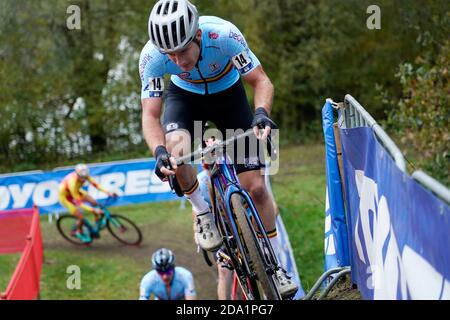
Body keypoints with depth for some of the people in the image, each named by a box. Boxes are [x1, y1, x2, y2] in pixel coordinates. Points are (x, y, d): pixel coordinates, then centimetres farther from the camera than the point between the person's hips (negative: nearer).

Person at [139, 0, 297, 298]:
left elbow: (261, 81, -28)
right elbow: (151, 115, -27)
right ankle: (202, 212, -5)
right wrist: (159, 150, -46)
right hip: (186, 96, 1)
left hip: (228, 93, 0)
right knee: (175, 150, -34)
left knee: (255, 187, -7)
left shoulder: (223, 35, -37)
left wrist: (261, 112, -48)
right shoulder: (152, 56, -32)